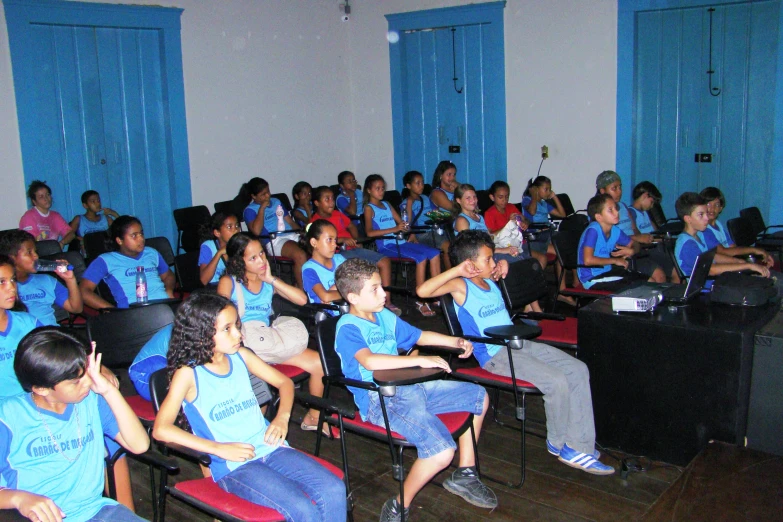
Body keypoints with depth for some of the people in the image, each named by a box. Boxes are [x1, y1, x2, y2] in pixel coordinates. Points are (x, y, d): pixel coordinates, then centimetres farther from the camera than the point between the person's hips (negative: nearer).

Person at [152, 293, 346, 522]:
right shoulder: (188, 373, -6)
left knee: (334, 490, -16)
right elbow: (161, 429, -15)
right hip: (232, 466, -5)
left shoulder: (240, 356, 9)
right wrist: (219, 448, -19)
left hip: (270, 448, 5)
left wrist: (282, 417, 0)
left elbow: (284, 382, 20)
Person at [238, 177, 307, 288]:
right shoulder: (250, 210, 7)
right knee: (300, 256, -36)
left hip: (292, 235, 6)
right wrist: (262, 208, -5)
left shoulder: (276, 202, 27)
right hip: (274, 241, -6)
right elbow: (256, 231, -12)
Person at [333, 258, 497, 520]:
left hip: (410, 386, 10)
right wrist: (420, 360, -30)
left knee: (479, 397, 17)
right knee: (442, 451, -29)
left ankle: (464, 474, 26)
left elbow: (420, 336, 29)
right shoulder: (348, 328, -14)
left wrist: (455, 341, 14)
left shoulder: (384, 316, 14)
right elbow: (370, 361, -33)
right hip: (379, 400, -10)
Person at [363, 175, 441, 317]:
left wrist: (411, 234, 3)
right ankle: (421, 301, -20)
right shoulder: (369, 208, 0)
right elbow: (369, 232, -16)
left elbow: (401, 222, 23)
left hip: (400, 241, 8)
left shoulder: (387, 204, 22)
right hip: (386, 245, -8)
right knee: (421, 257, -25)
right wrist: (394, 229, -23)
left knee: (435, 253, -5)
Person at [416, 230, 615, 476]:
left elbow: (500, 266, 41)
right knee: (557, 382, -22)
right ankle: (558, 443, 5)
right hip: (494, 354, -9)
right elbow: (423, 291, -26)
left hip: (520, 344, 9)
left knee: (578, 370, -2)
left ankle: (578, 446, 0)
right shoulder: (460, 286, -9)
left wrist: (503, 265, 18)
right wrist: (456, 270, -25)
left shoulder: (490, 281, 15)